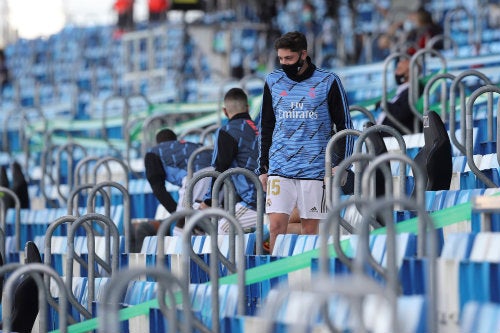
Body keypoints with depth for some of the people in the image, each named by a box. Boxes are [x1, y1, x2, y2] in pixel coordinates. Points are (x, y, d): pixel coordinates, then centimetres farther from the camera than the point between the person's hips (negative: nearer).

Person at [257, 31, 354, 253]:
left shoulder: (328, 82, 0)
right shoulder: (273, 81, 9)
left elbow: (344, 126, 4)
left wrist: (341, 165, -5)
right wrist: (263, 168, 13)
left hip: (315, 168, -2)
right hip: (279, 168, 2)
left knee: (309, 229, 1)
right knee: (276, 226, -8)